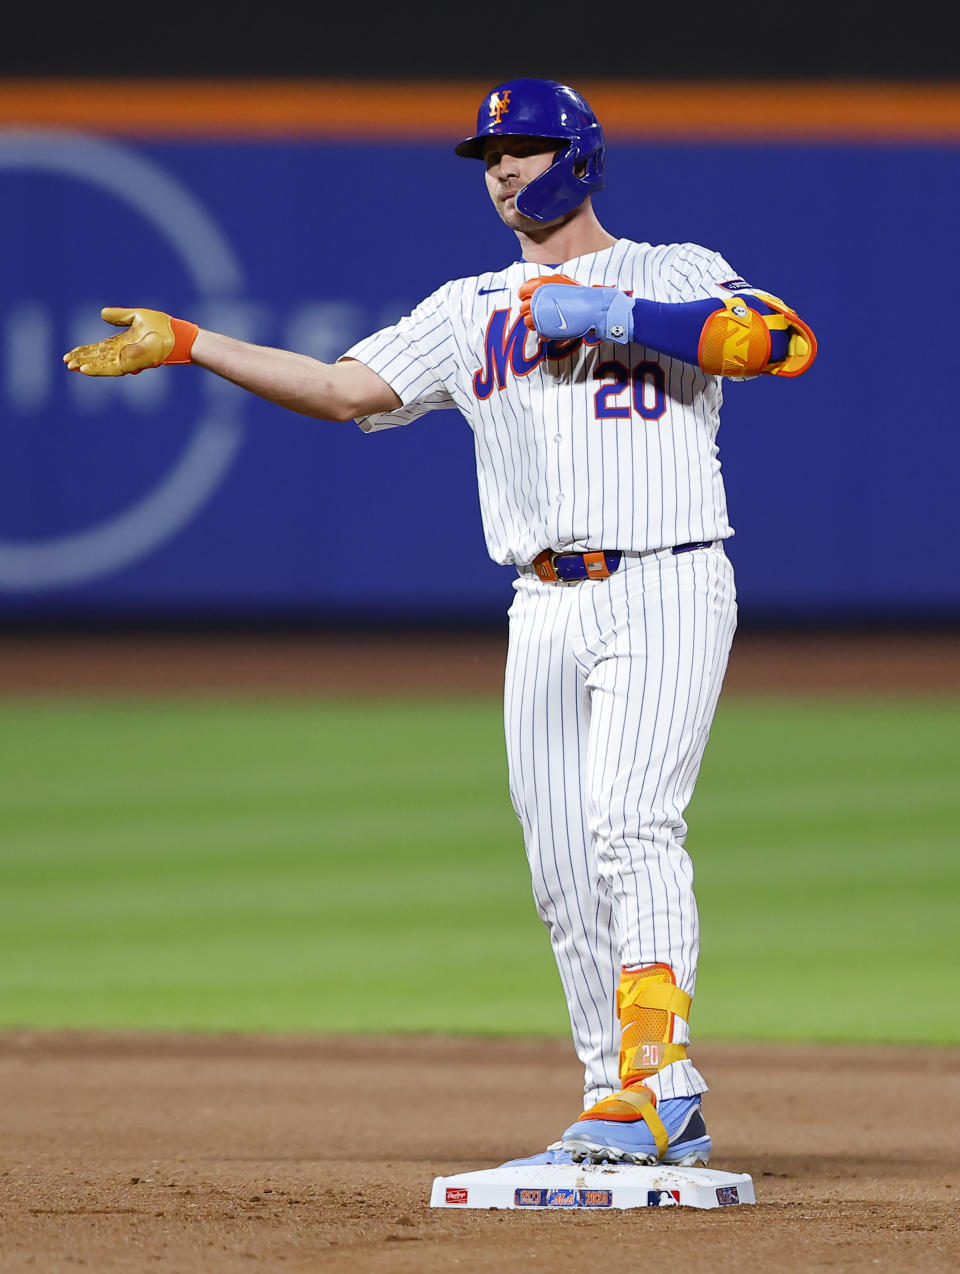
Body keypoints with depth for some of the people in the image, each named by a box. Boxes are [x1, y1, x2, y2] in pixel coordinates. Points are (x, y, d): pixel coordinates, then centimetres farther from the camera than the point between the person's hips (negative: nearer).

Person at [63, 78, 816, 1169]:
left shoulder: (676, 276, 4)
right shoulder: (472, 311, 18)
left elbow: (783, 340, -14)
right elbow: (346, 388, 9)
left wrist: (610, 315, -15)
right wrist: (185, 343, 0)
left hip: (667, 593, -5)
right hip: (547, 612, 6)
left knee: (630, 824, -21)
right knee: (562, 872, 2)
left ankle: (649, 1088, -25)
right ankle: (652, 1118, 9)